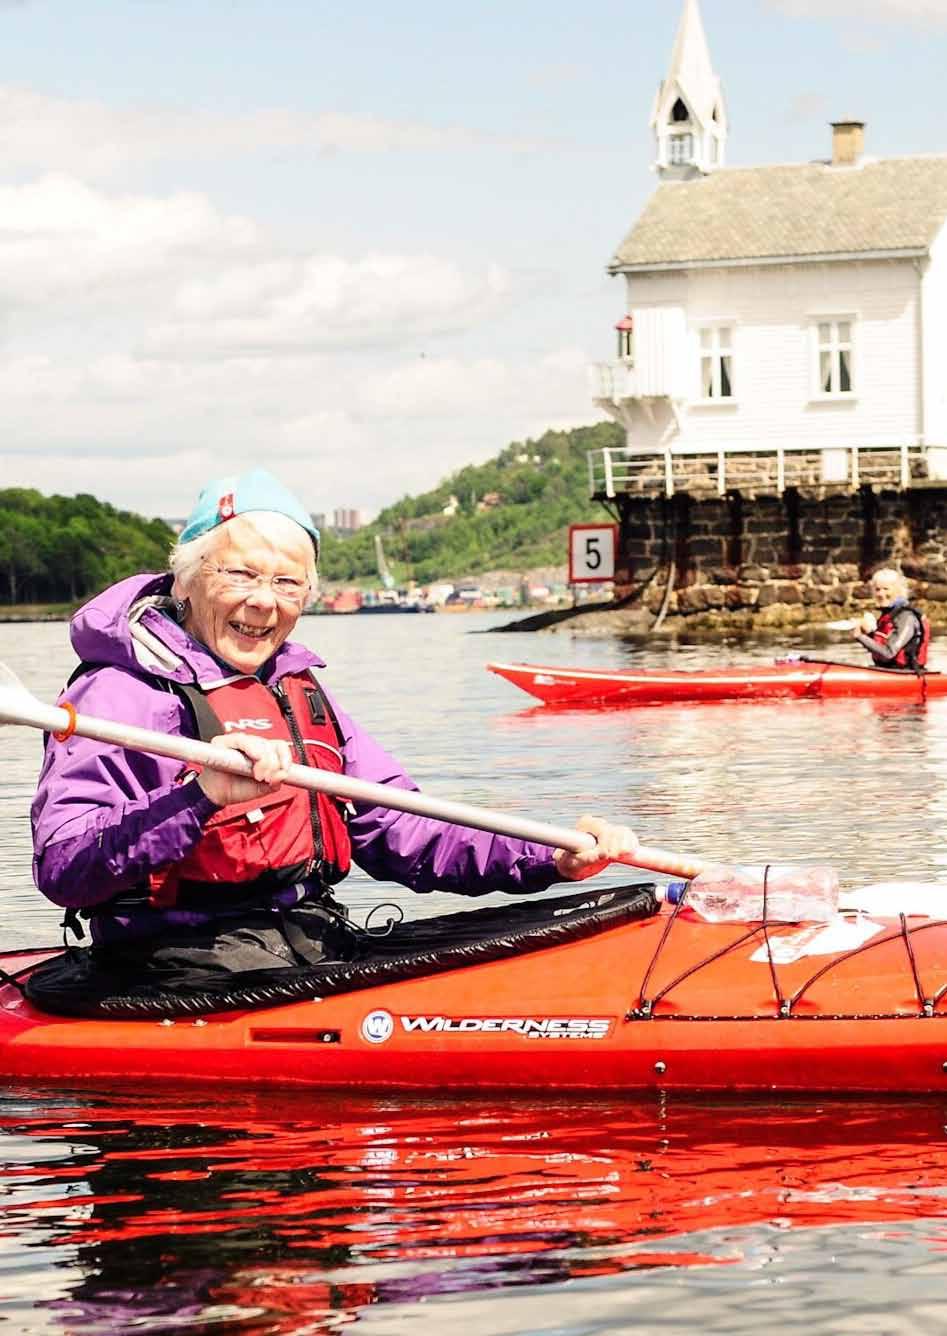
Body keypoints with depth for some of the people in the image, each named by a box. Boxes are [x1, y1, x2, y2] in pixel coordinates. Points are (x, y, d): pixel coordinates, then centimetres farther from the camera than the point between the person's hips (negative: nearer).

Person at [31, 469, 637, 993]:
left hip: (312, 948, 8)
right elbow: (60, 868, -21)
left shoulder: (300, 693, 19)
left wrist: (549, 860, 1)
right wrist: (196, 799, -35)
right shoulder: (122, 691, -8)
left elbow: (397, 831, 15)